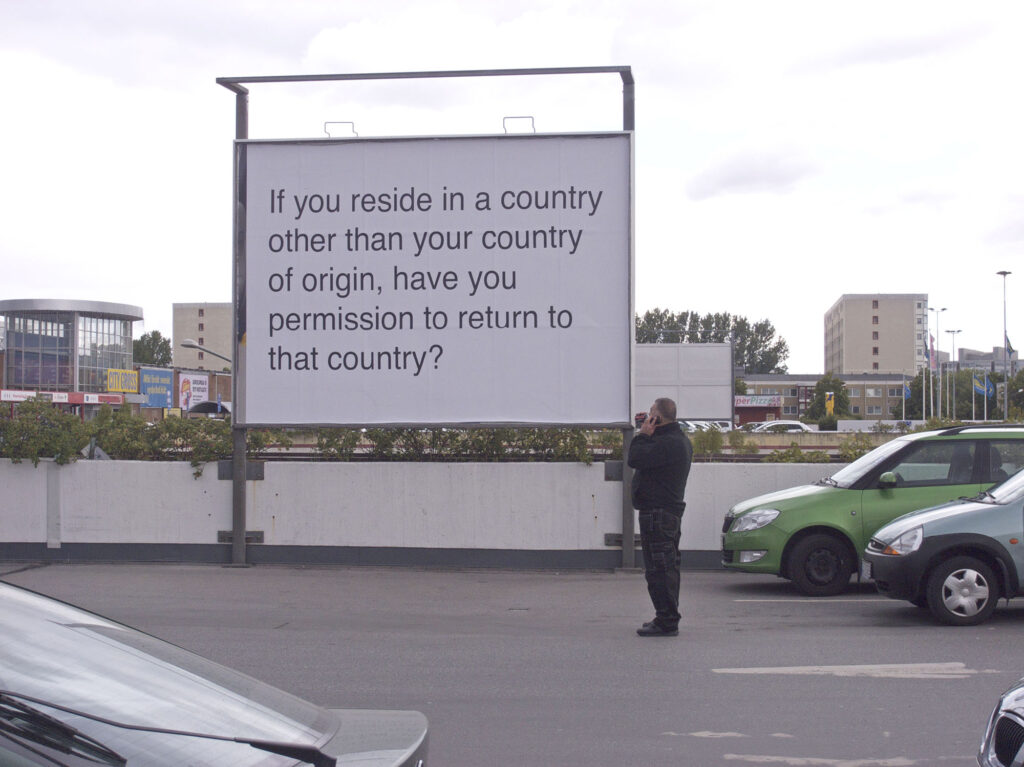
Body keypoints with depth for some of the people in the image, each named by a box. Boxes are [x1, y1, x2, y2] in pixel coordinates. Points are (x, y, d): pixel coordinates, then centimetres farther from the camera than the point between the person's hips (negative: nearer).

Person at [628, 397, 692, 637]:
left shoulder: (668, 442, -20)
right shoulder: (679, 439, 15)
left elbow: (635, 459, -22)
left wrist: (643, 435, -13)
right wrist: (646, 436, 11)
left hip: (657, 513, -11)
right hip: (671, 510, 11)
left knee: (659, 568, -9)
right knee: (666, 567, 16)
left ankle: (666, 622, -9)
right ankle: (668, 618, 24)